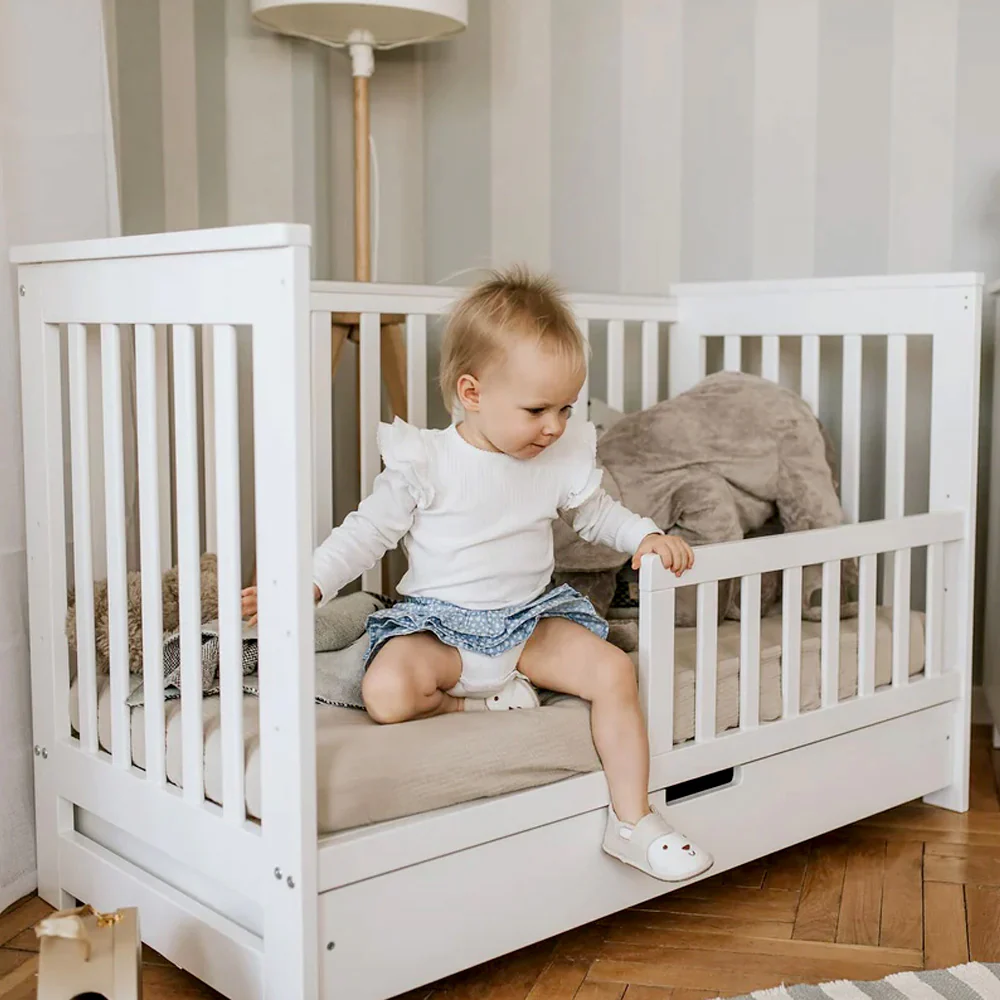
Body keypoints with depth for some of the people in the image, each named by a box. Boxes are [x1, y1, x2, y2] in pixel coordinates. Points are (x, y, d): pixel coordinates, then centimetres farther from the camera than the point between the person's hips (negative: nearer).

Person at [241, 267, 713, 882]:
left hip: (532, 620, 4)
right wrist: (308, 583, -16)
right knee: (388, 692, -33)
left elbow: (597, 514, 19)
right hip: (438, 625, -3)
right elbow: (369, 531, -4)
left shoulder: (566, 461, 1)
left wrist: (647, 536, 0)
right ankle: (485, 702, -8)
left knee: (614, 670, -19)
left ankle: (633, 820, -7)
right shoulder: (426, 463, -11)